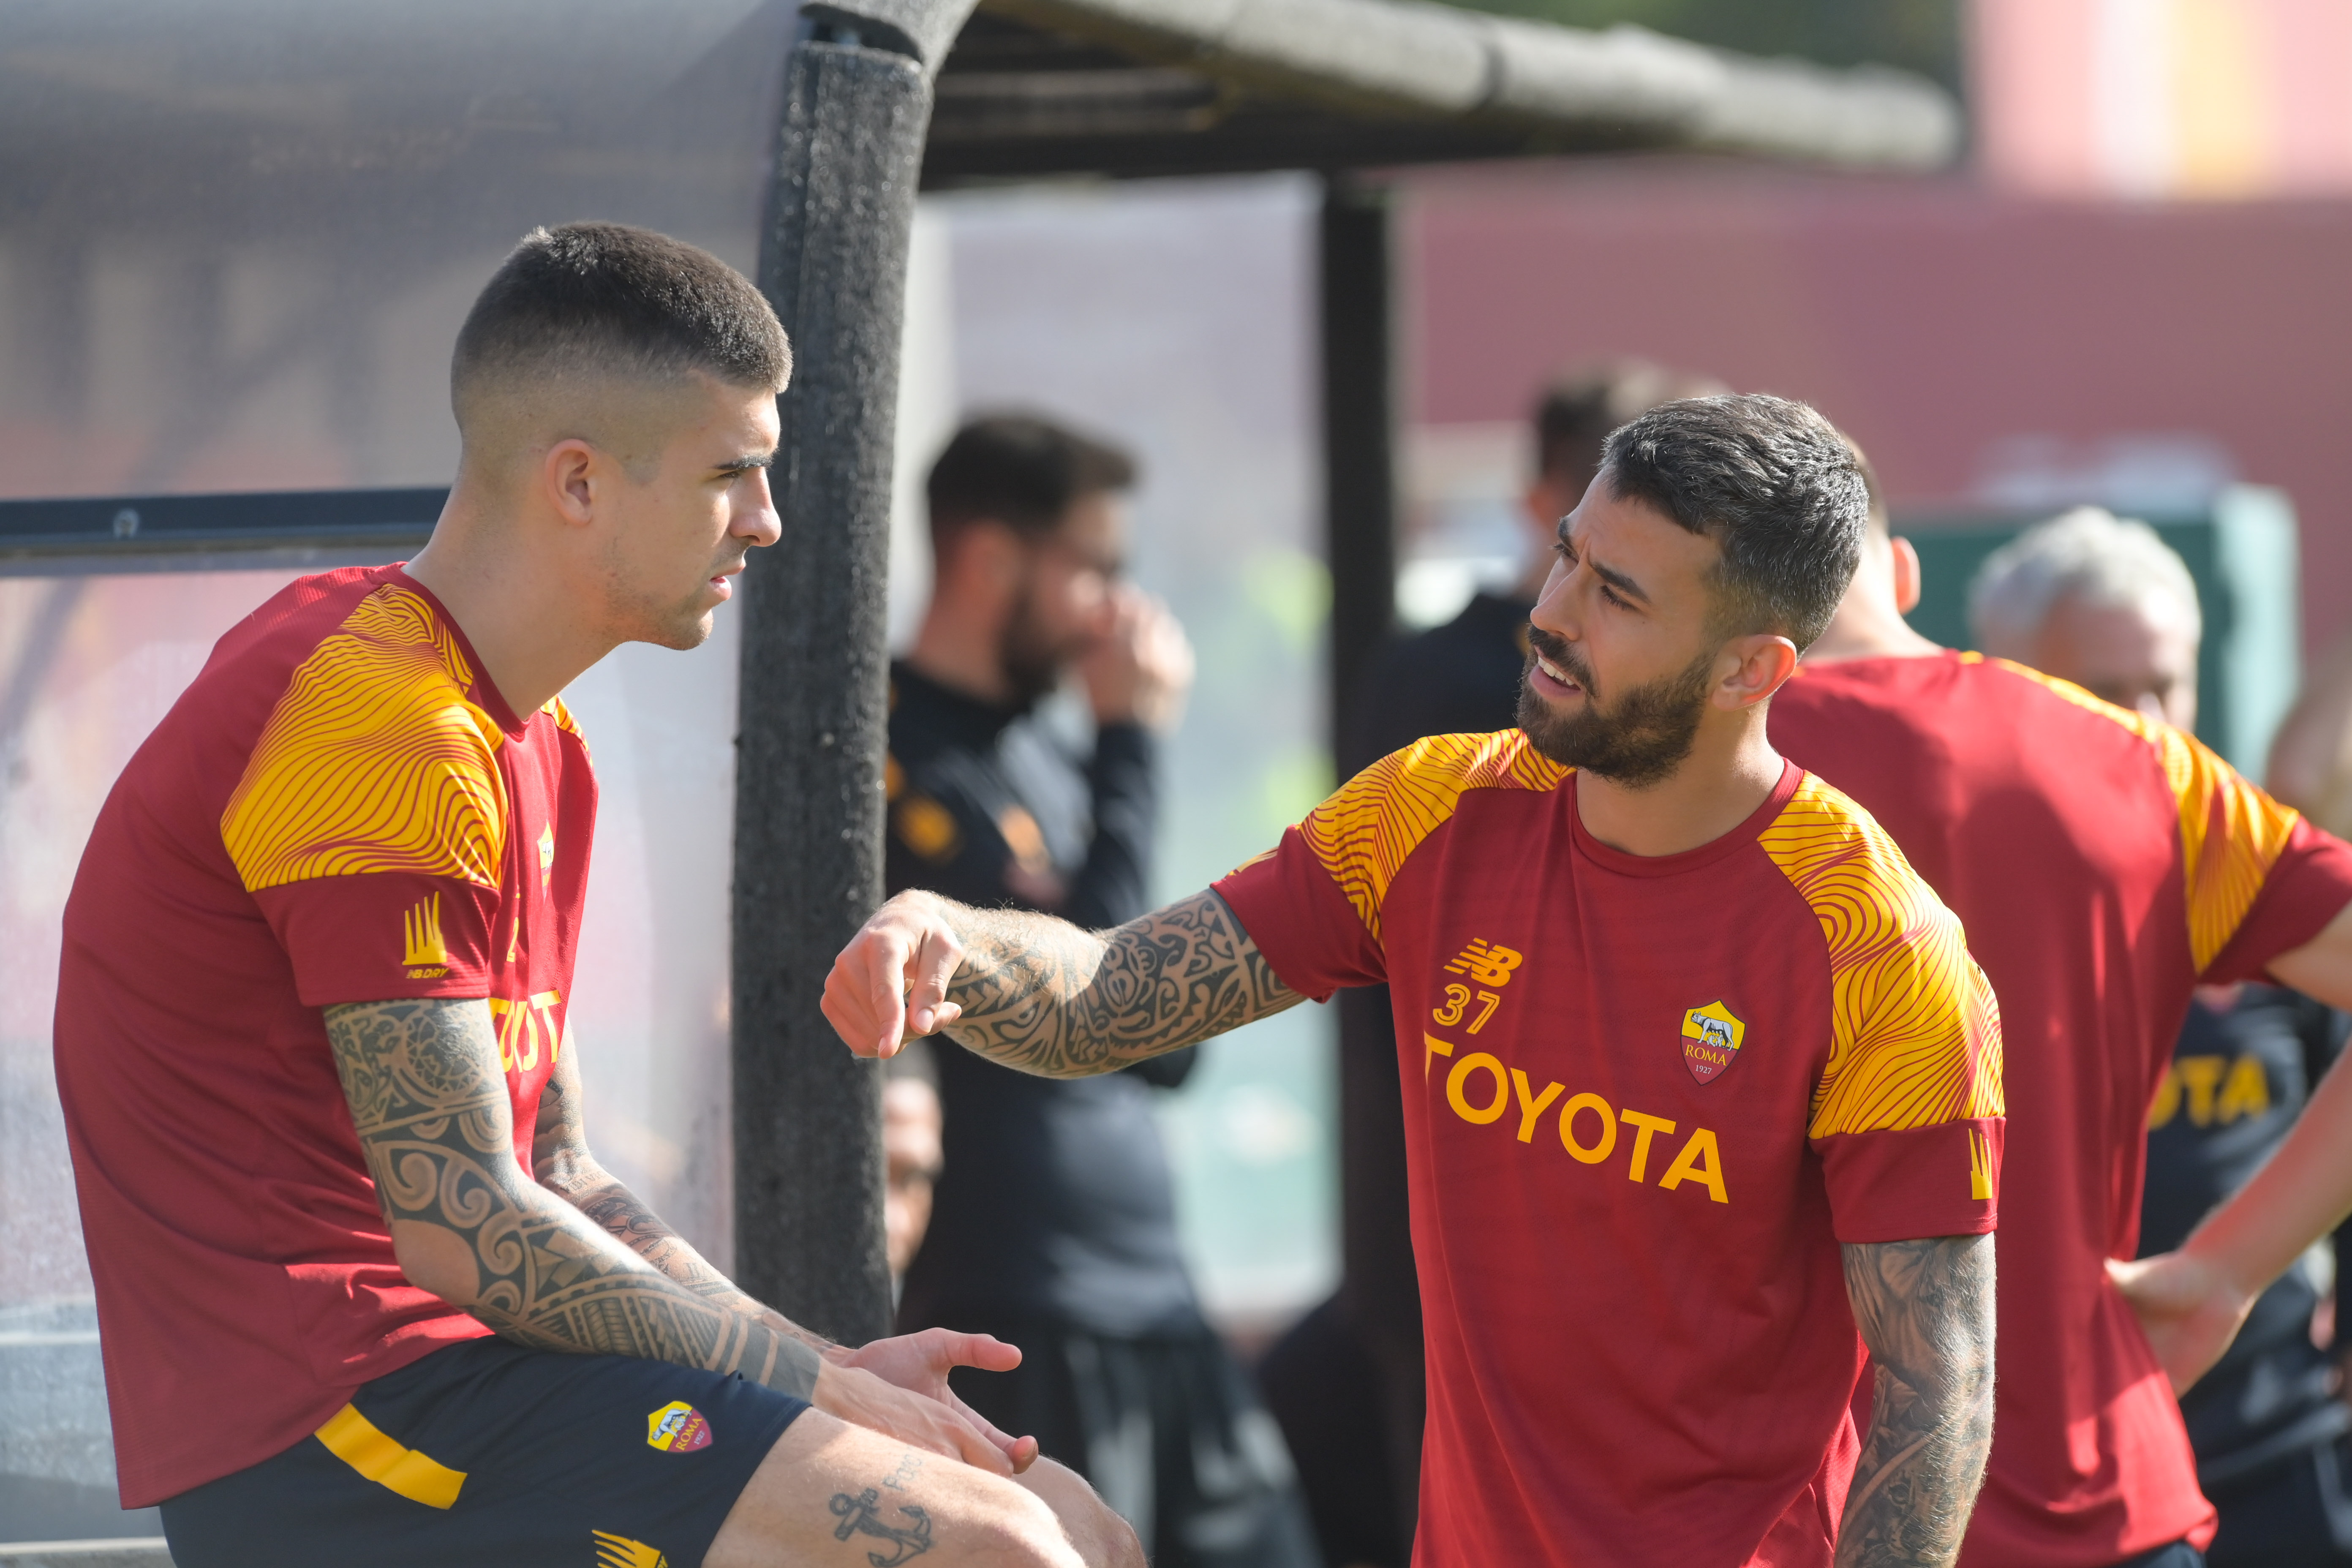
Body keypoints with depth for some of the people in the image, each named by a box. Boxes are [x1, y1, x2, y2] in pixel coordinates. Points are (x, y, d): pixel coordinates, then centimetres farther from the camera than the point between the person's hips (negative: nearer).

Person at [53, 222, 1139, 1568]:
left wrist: (831, 1367, 4)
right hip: (325, 1418, -10)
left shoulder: (536, 747, 20)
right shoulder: (380, 731, -14)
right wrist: (817, 1388, -12)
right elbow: (466, 1230, -17)